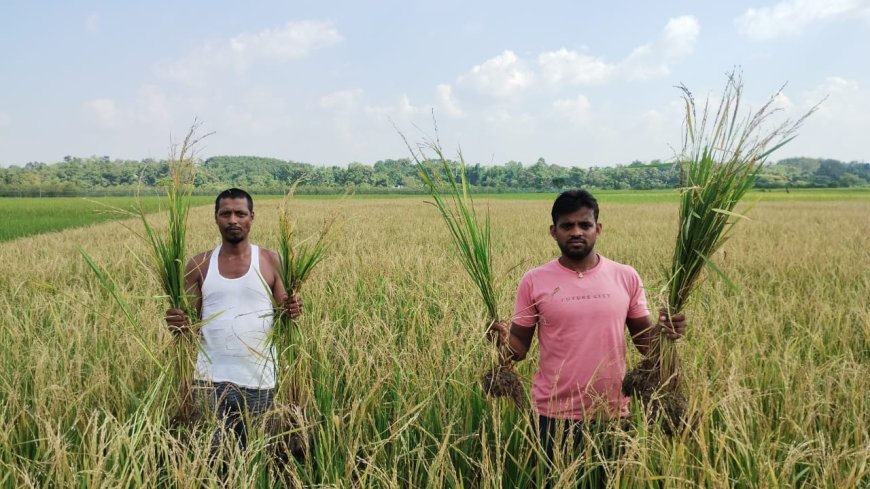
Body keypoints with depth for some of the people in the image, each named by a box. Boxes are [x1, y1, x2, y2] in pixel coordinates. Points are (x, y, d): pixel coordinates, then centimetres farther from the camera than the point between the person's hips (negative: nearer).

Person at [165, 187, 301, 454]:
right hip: (214, 375, 0)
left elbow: (283, 316, 4)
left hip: (260, 376, 1)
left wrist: (291, 311, -19)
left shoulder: (270, 261, 1)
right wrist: (180, 326, -17)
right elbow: (190, 322, 6)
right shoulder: (199, 266, 4)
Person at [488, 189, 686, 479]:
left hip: (612, 413, 2)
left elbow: (643, 341, 7)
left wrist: (663, 330, -13)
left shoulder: (626, 277, -1)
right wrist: (503, 340, -21)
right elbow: (519, 347, 1)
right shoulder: (534, 281, -5)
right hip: (554, 414, -1)